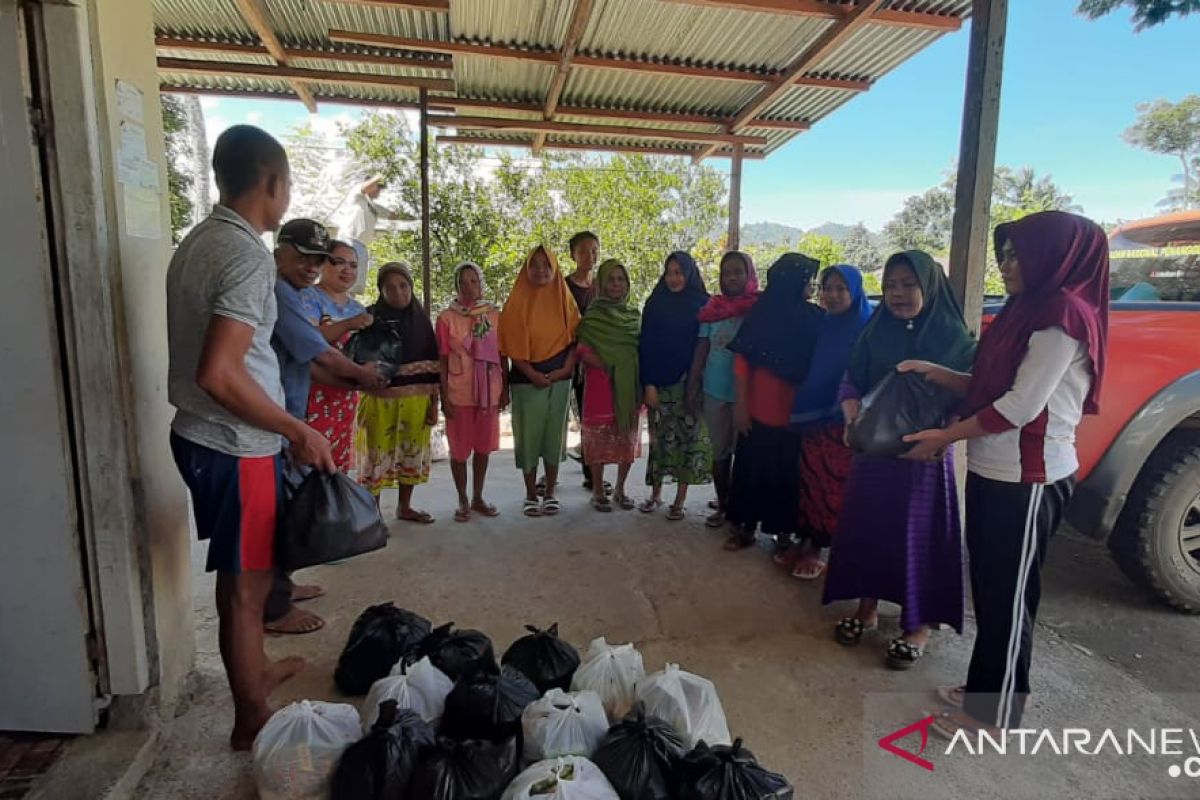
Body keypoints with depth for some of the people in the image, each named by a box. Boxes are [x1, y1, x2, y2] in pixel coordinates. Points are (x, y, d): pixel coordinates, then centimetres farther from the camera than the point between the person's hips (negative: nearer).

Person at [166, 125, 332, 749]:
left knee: (241, 574, 23)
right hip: (237, 446, -9)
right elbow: (218, 374, -28)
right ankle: (251, 720, 24)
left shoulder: (197, 242, 10)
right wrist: (298, 430, -17)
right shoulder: (248, 255, -20)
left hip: (200, 436, 9)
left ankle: (256, 671, 44)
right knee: (246, 582, 6)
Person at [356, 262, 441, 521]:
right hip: (381, 399, -3)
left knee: (412, 452, 11)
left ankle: (404, 507, 27)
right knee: (378, 453, 0)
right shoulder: (371, 318, -2)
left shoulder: (420, 319, 7)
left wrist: (434, 402, 4)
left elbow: (433, 364, 7)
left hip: (416, 399, 4)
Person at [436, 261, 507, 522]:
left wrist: (505, 390, 6)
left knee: (483, 446, 11)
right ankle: (463, 501, 20)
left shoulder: (495, 315, 4)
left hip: (490, 391, 3)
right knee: (459, 449, 6)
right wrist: (444, 396, -7)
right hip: (459, 392, -2)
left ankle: (478, 498, 26)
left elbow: (502, 355, 8)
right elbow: (443, 360, -3)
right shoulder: (446, 318, -2)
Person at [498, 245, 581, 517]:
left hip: (559, 379, 2)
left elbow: (574, 337, 5)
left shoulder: (564, 300, 6)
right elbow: (513, 344, -5)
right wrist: (532, 374, -14)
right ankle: (531, 495, 14)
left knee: (554, 435, 6)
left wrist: (566, 368, -10)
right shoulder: (517, 302, 0)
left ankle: (550, 493, 17)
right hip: (526, 380, -2)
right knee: (528, 435, 2)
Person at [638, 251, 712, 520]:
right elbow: (645, 345, 1)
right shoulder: (655, 303, 4)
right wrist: (648, 384, -6)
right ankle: (655, 493, 20)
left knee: (688, 439, 2)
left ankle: (680, 499, 13)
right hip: (660, 383, 1)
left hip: (690, 383, -1)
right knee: (660, 438, 6)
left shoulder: (702, 304, 2)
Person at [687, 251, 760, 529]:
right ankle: (722, 504, 24)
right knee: (720, 451, 11)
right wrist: (692, 387, 4)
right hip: (715, 391, 3)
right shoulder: (713, 308, 4)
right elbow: (701, 350, 6)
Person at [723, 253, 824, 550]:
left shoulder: (815, 317, 3)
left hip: (797, 412, 1)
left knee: (787, 473, 6)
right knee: (752, 468, 7)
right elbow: (743, 361, -3)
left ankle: (784, 531, 20)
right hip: (758, 410, -1)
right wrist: (740, 405, -8)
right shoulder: (760, 313, -1)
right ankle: (744, 527, 21)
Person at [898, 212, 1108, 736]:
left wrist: (944, 437, -13)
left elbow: (1021, 406, -20)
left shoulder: (1064, 316, -15)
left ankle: (997, 716, 19)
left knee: (1009, 598, 4)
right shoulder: (1031, 309, 13)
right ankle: (985, 687, 34)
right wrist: (936, 373, 1)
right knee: (989, 590, 18)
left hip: (1027, 481, -9)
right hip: (995, 473, 9)